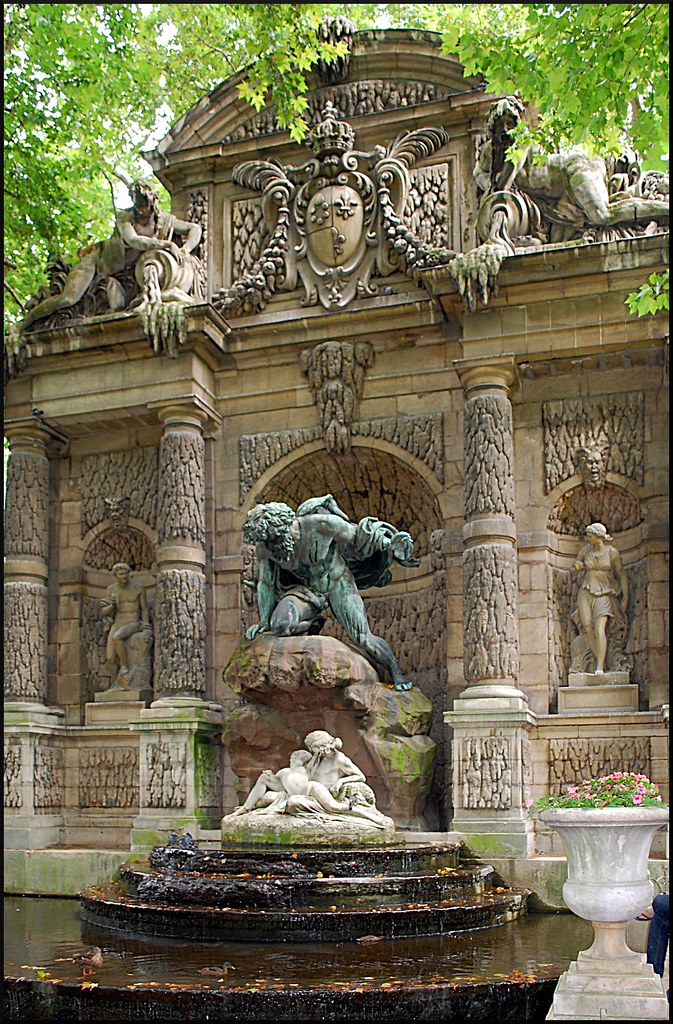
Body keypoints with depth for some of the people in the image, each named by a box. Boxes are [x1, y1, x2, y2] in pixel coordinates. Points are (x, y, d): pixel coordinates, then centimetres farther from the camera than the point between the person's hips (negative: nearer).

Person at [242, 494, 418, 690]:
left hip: (337, 583, -3)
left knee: (362, 639, -15)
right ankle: (313, 624, 7)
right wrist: (264, 621, 1)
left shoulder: (320, 524, -29)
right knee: (280, 625, -27)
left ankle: (396, 672, 12)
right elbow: (265, 583, -1)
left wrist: (391, 545, -5)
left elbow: (356, 536, -13)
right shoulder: (264, 546, -17)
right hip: (304, 589, 3)